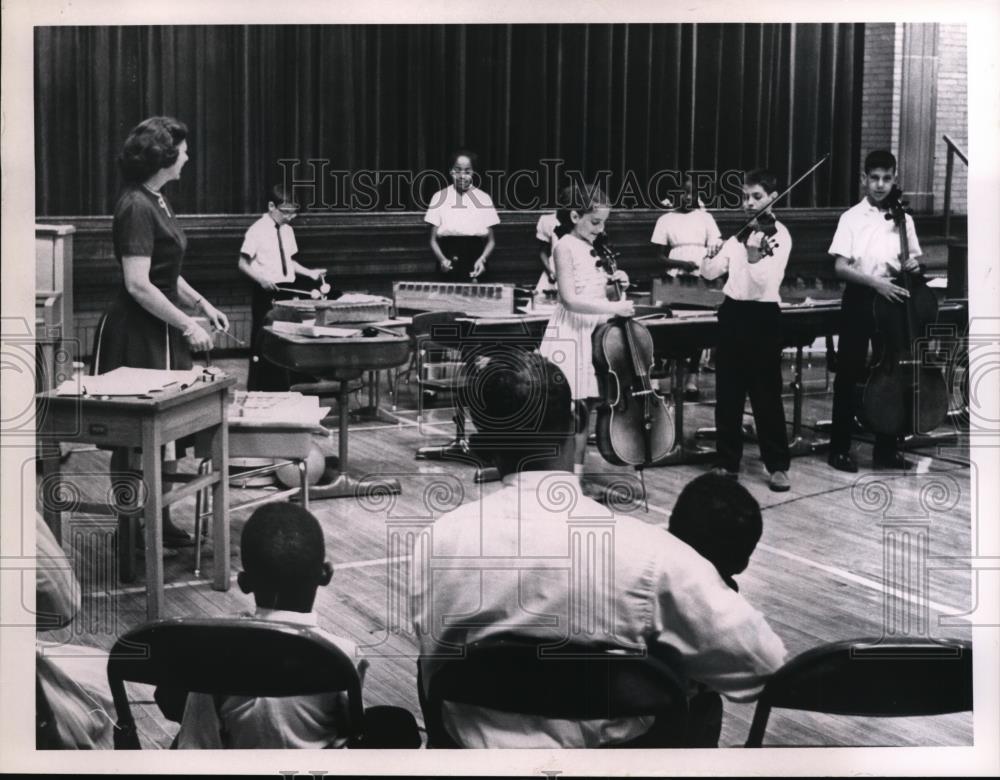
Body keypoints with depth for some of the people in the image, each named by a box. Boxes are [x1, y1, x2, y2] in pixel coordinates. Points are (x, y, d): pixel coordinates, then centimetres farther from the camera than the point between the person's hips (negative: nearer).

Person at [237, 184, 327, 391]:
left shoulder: (287, 230, 10)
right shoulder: (258, 230, -10)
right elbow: (243, 264, -10)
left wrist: (309, 272, 7)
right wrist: (261, 279, -24)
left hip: (287, 291, 6)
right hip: (266, 293, -6)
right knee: (262, 343, -3)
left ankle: (280, 390, 20)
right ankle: (256, 391, 5)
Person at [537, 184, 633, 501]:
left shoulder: (593, 249, 11)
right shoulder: (565, 247, -12)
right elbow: (570, 299, -20)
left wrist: (615, 283, 1)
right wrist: (613, 307, -24)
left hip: (595, 334, 7)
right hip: (570, 335, -7)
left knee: (585, 410, 10)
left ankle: (577, 475, 17)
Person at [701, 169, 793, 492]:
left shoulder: (779, 235, -7)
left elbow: (765, 281, -20)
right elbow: (709, 273, 9)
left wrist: (754, 255, -39)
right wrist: (710, 257, -13)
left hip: (762, 316, -6)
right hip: (732, 313, 6)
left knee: (766, 394, -3)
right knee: (727, 393, 8)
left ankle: (778, 466, 6)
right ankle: (727, 462, 17)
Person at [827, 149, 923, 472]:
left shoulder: (903, 220, 5)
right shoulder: (851, 218, -5)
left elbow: (912, 258, 17)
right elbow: (840, 267, -11)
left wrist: (912, 264, -7)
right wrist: (875, 281, -23)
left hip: (893, 300, 4)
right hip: (859, 301, -3)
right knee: (849, 375, 1)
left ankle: (886, 449, 18)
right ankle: (840, 448, 9)